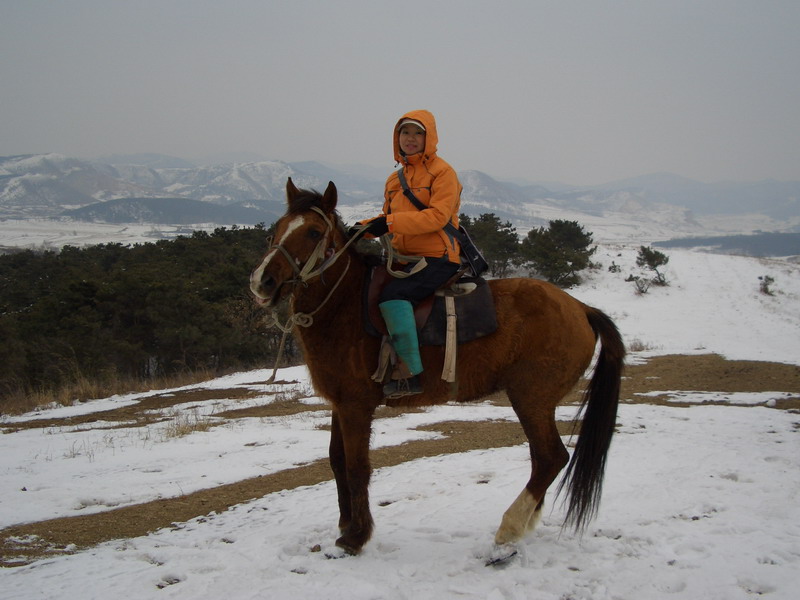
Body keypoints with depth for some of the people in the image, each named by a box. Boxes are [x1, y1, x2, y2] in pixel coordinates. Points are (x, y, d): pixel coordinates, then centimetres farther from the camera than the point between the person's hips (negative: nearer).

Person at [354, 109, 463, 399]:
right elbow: (389, 218, 23)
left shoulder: (442, 172, -6)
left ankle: (410, 374, -30)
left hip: (438, 258, -9)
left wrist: (391, 222, -24)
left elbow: (438, 216, -19)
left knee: (394, 294, -30)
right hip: (405, 257, 9)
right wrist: (365, 228, 0)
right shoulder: (395, 179, 18)